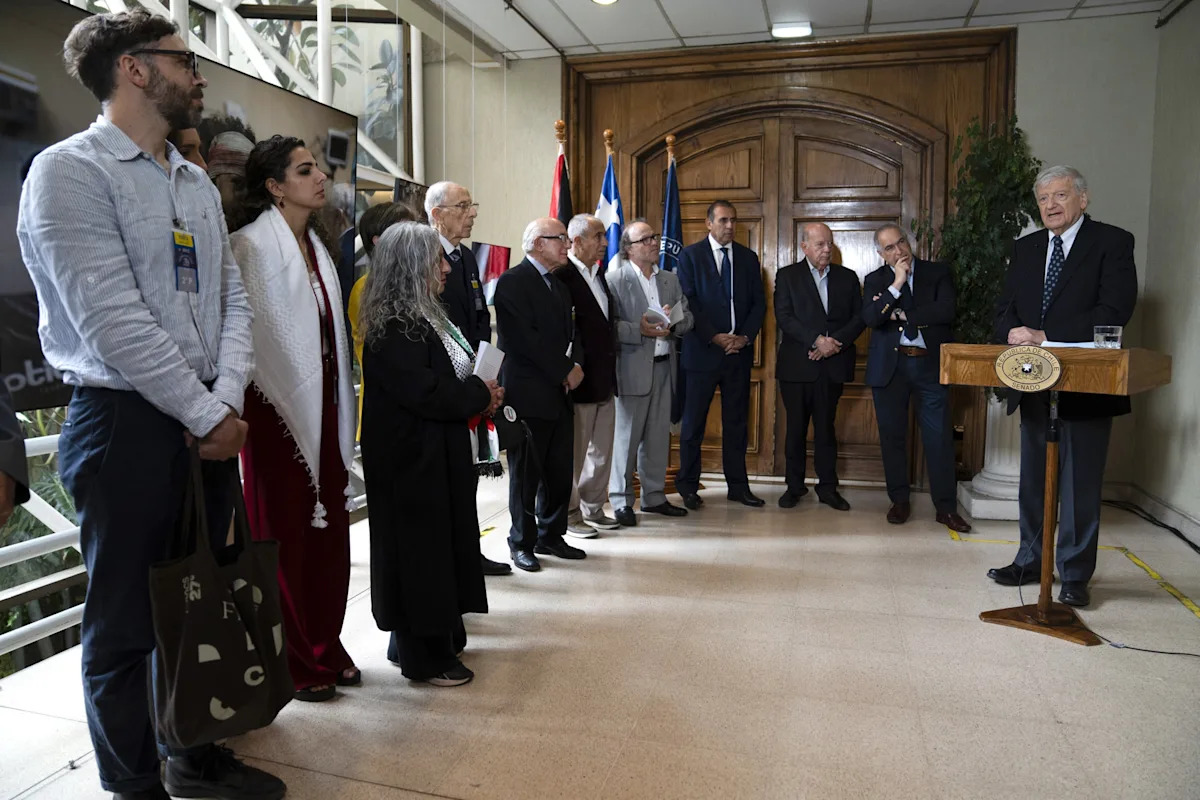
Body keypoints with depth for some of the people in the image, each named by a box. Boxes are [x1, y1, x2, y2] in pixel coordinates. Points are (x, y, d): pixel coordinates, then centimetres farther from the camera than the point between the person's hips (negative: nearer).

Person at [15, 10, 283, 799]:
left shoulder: (199, 184, 14)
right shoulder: (70, 170, -8)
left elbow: (233, 300, 9)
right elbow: (113, 321, -17)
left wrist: (227, 401, -6)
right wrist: (207, 415, -13)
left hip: (212, 424, 7)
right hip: (125, 423, -7)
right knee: (126, 622, 6)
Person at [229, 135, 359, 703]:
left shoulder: (316, 245, 13)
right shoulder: (252, 246, -11)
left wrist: (339, 410, 14)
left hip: (322, 405, 7)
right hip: (277, 406, -7)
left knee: (328, 532, 12)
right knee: (285, 536, 4)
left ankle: (325, 648, 26)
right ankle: (293, 663, 18)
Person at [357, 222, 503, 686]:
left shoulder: (423, 316, 12)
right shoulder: (393, 326, -19)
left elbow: (450, 374, 15)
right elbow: (423, 390, -26)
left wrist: (479, 395, -3)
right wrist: (481, 395, -13)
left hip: (437, 453, 10)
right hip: (412, 457, -10)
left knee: (438, 543, 18)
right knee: (419, 547, 1)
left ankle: (438, 635, 32)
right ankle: (423, 656, 15)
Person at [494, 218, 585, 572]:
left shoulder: (559, 287, 20)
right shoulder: (513, 282, -8)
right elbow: (524, 339, -17)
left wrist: (576, 364, -2)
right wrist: (564, 370, -13)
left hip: (559, 392, 8)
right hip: (528, 393, -8)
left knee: (559, 471, 11)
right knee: (526, 473, 2)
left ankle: (550, 536, 25)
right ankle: (522, 543, 15)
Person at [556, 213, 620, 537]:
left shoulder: (600, 275, 13)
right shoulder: (562, 276, -14)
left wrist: (612, 370, 11)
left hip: (604, 377, 8)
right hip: (580, 378, -8)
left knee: (602, 449, 16)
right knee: (575, 450, 4)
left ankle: (593, 508, 29)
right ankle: (569, 514, 17)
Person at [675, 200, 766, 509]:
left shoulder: (748, 258, 12)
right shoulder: (690, 255, 1)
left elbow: (759, 303, 9)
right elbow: (688, 303, -7)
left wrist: (745, 337, -6)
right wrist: (715, 337, -14)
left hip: (739, 351, 4)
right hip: (702, 351, -3)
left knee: (737, 422, 8)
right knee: (693, 423, 2)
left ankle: (738, 486, 16)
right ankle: (688, 487, 14)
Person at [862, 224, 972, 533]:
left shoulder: (938, 272, 6)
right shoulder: (875, 280, 8)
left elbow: (946, 310, -10)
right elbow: (870, 318, -10)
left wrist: (902, 315, -9)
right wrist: (896, 284, -16)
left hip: (930, 365, -1)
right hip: (889, 367, 1)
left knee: (939, 438, 0)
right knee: (892, 435, 6)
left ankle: (946, 507, 8)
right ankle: (900, 501, 19)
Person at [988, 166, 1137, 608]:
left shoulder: (1112, 242, -5)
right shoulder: (1025, 248, 11)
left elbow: (1115, 310, -17)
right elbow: (1006, 308, 9)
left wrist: (1045, 336, -23)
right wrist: (1013, 333, -13)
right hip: (1035, 384, 5)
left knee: (1081, 483, 3)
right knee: (1033, 478, 15)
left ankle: (1075, 575, 14)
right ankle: (1030, 562, 28)